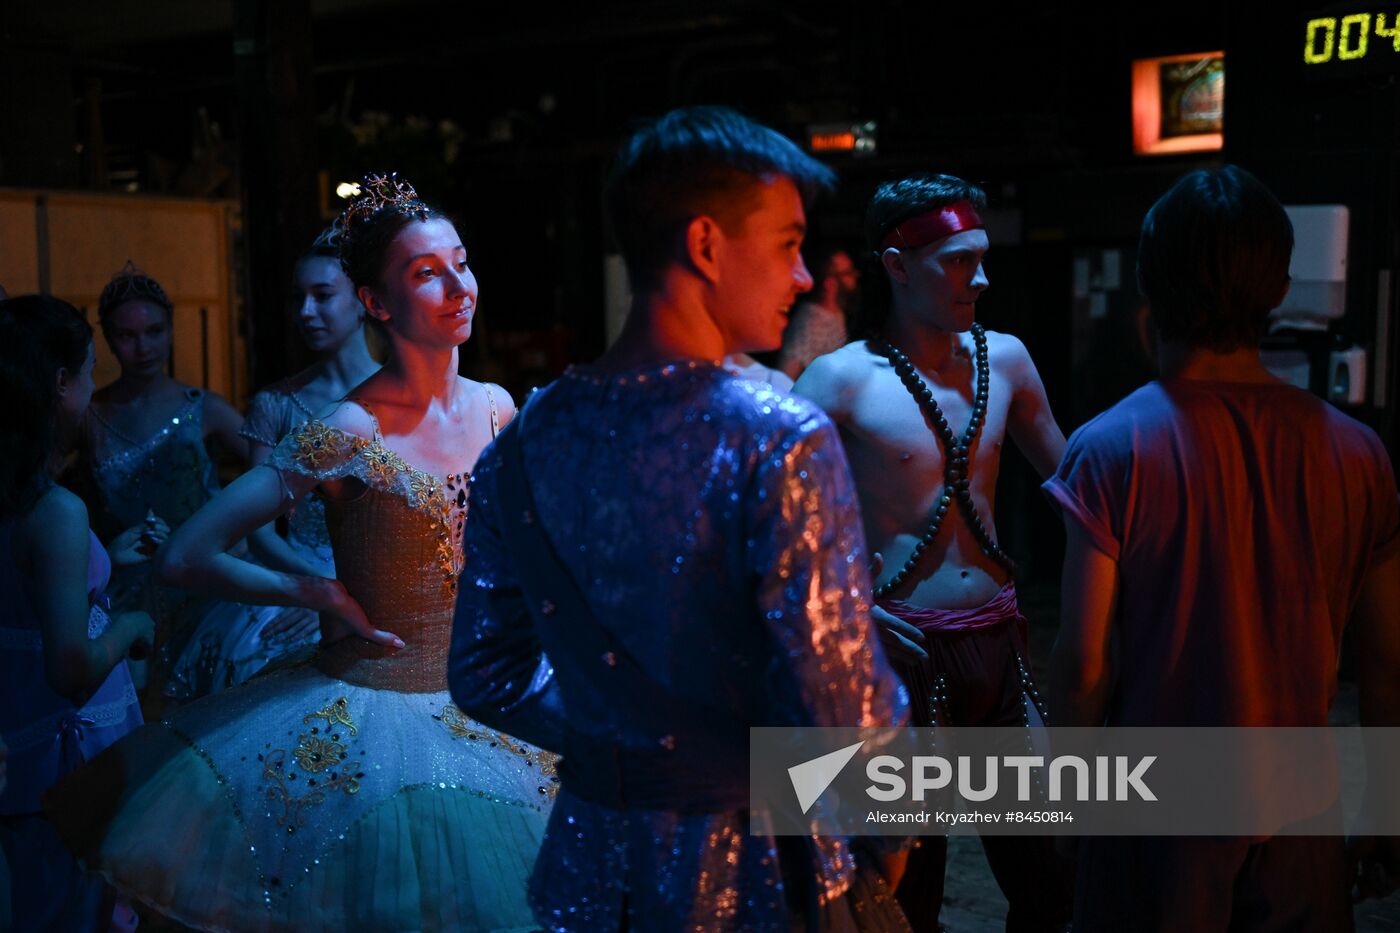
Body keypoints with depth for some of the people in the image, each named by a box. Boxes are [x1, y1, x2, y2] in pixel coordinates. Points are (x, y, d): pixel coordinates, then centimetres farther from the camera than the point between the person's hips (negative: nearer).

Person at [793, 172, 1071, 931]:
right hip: (904, 648, -5)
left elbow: (1064, 471, 17)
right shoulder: (841, 379, -11)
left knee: (1045, 870, 12)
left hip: (999, 639, 5)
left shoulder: (1003, 358, 5)